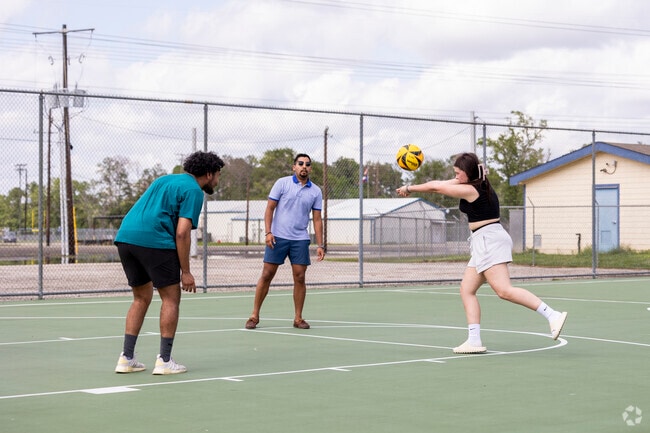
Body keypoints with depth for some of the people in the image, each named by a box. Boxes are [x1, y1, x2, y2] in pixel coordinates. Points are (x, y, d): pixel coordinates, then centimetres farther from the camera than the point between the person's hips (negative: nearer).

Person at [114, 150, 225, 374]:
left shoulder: (164, 180, 26)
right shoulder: (193, 191, 1)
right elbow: (181, 233, -9)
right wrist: (185, 272, -5)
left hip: (125, 236, 8)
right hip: (154, 241, -8)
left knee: (142, 298, 18)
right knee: (171, 298, 5)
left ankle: (126, 358, 13)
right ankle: (164, 360, 3)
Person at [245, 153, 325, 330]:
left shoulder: (316, 191, 7)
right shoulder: (282, 183, 0)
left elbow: (317, 219, 7)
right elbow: (270, 208, -1)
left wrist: (320, 245, 1)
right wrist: (268, 232, -11)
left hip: (300, 240, 2)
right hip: (278, 237, -2)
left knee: (299, 277, -1)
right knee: (267, 275, -1)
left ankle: (298, 318, 9)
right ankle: (254, 316, 7)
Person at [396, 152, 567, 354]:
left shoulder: (469, 190, -10)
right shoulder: (479, 184, 17)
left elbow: (435, 187, -3)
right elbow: (440, 184, 24)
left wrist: (409, 188, 11)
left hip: (489, 240, -10)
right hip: (486, 242, 10)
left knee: (504, 290, -20)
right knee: (466, 289, 8)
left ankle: (553, 316, -26)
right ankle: (474, 341, 4)